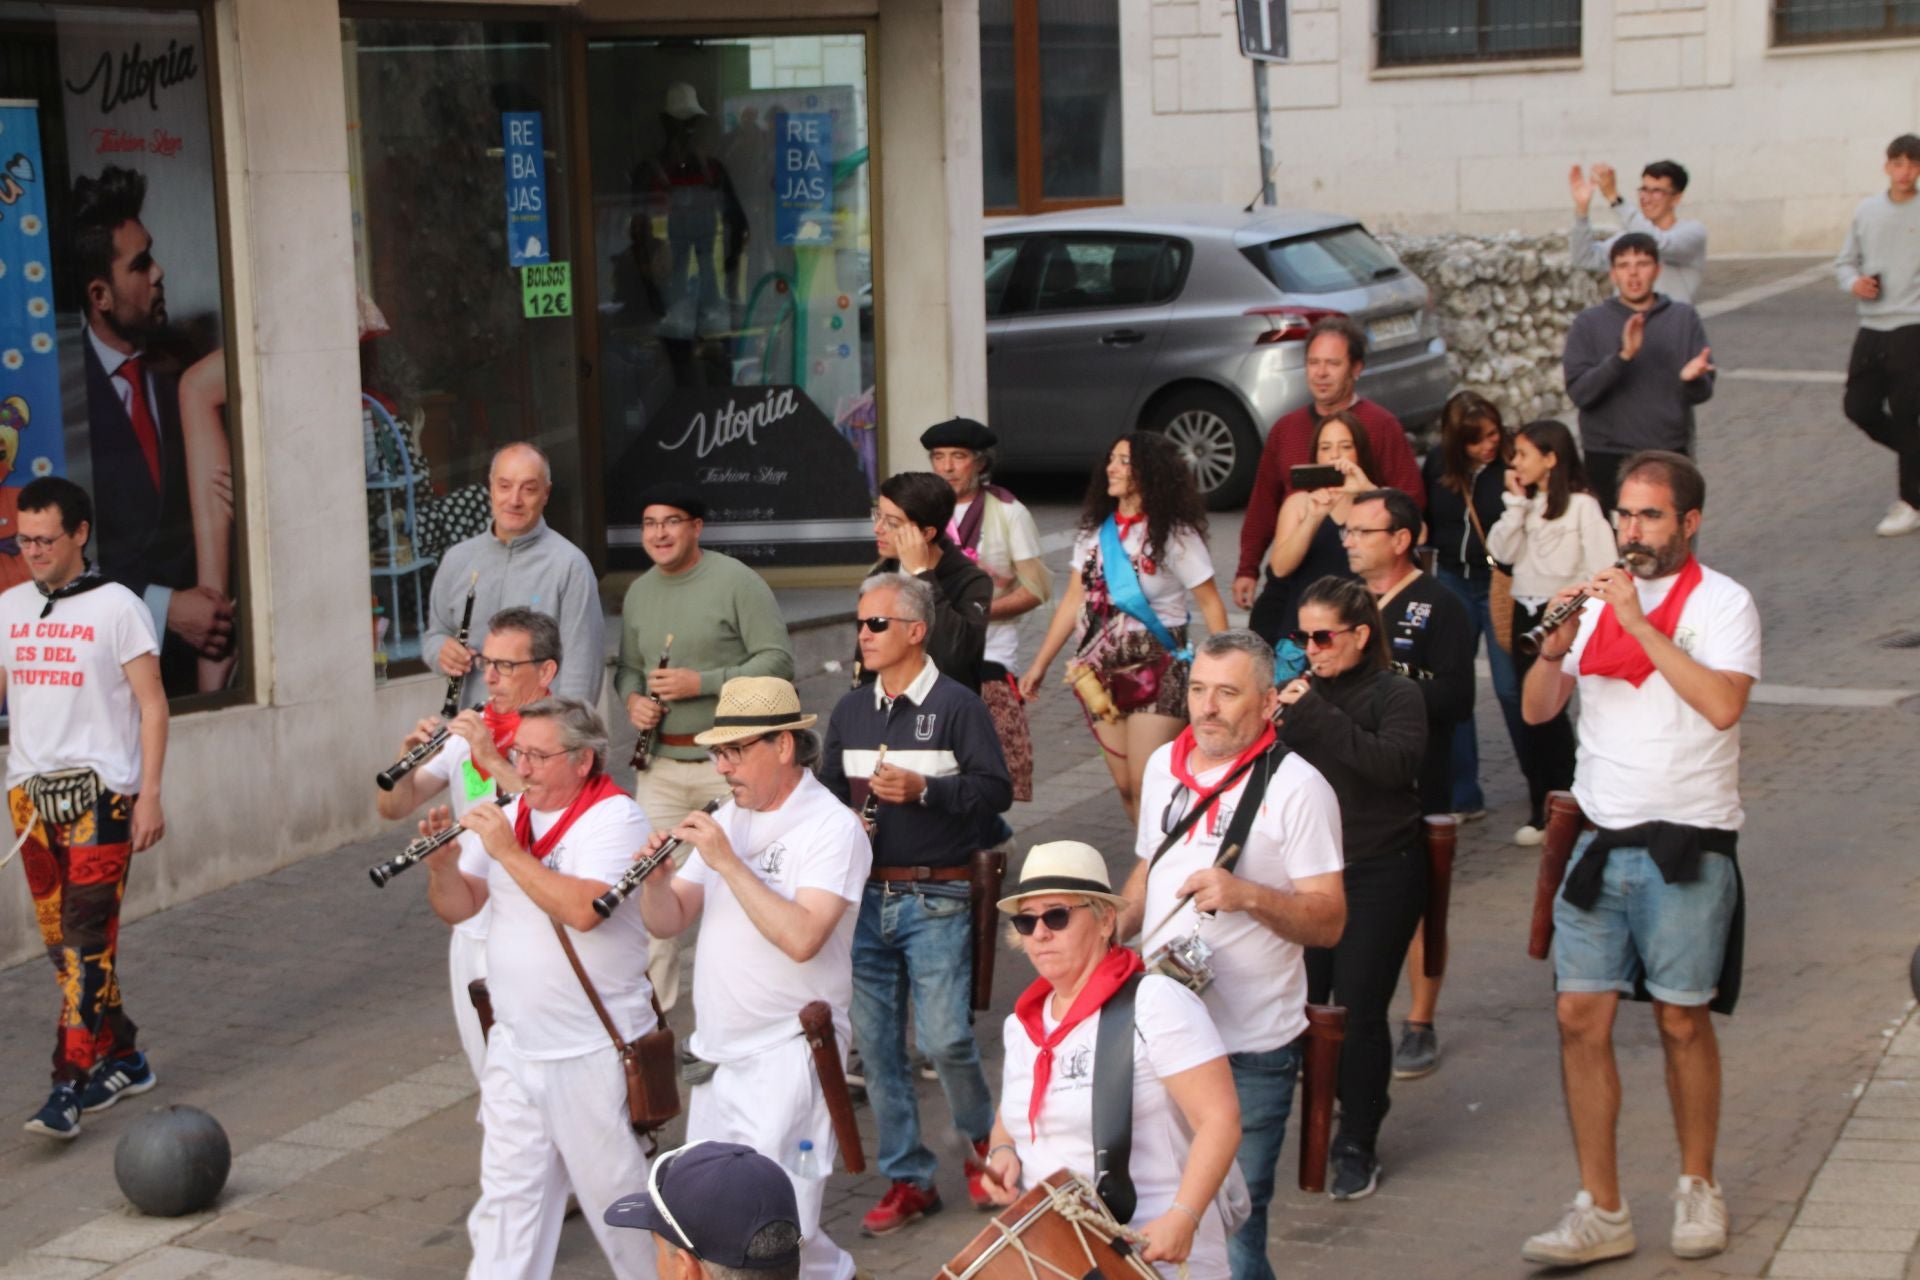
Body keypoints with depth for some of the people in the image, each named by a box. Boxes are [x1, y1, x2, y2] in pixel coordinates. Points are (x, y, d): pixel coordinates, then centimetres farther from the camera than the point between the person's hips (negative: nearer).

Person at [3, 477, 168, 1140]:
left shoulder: (117, 607, -4)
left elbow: (151, 705, -4)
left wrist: (150, 795, -11)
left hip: (99, 792, -6)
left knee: (87, 940, -10)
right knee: (61, 941, 9)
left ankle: (69, 1086, -10)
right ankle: (122, 1060, 22)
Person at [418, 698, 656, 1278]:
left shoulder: (615, 818, -12)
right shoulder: (512, 817, 9)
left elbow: (582, 909, -28)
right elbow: (457, 908, 11)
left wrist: (508, 851, -24)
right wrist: (442, 864, -9)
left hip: (594, 1053, -6)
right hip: (514, 1048, 6)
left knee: (615, 1192, 4)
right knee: (507, 1197, 9)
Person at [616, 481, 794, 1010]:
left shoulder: (736, 580, -7)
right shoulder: (638, 593, 12)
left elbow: (779, 658, -12)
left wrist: (702, 683, -19)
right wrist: (632, 699, 0)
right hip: (659, 763, 5)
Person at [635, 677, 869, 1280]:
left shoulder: (832, 827, -12)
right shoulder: (728, 820, 11)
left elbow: (801, 938, -26)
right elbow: (666, 922, 8)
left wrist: (726, 861, -25)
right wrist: (657, 876, -13)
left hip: (788, 1053, -8)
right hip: (717, 1051, 8)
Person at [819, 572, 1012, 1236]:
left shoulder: (957, 705, -4)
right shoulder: (850, 711, 14)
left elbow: (996, 790, -10)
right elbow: (829, 790, 22)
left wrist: (923, 789, -21)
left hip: (935, 900, -6)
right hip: (865, 897, 6)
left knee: (944, 1038, -10)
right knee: (876, 1043, 6)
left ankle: (985, 1139, 19)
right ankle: (907, 1180, 16)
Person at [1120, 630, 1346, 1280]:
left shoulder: (1295, 786, -9)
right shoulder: (1164, 766, 10)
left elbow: (1329, 920, -12)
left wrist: (1247, 896, -28)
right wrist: (1108, 929, 7)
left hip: (1249, 1053, -6)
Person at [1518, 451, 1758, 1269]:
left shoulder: (1720, 603, -4)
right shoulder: (1599, 597, 10)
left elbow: (1722, 703, -22)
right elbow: (1536, 710, 6)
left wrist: (1637, 622, -21)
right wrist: (1556, 642, -13)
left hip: (1686, 841, -4)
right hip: (1600, 837, 4)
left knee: (1682, 1020, 5)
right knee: (1581, 1017, -1)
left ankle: (1698, 1188, 24)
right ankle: (1600, 1212, 6)